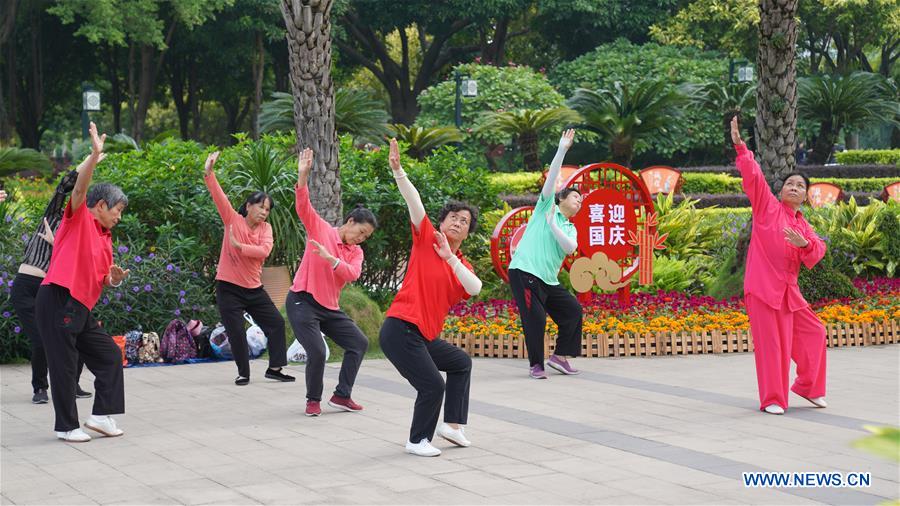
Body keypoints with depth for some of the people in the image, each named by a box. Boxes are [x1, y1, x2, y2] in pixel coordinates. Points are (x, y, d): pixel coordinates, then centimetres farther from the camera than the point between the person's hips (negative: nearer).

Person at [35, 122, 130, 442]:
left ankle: (101, 414, 10)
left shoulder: (105, 240, 19)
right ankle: (66, 426, 6)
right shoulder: (79, 218, -1)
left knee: (110, 354, 7)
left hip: (81, 308, 9)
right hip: (58, 302, -9)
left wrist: (113, 279, 3)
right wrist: (95, 155, -31)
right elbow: (80, 188, -20)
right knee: (63, 365, -3)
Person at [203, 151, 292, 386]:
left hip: (254, 289, 4)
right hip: (229, 287, -4)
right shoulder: (233, 220, -5)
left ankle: (274, 368, 14)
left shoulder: (266, 228, 2)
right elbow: (219, 197, -18)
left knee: (276, 323, 4)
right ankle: (243, 373, 12)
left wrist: (239, 245, -21)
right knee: (236, 332, -4)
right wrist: (209, 174, -30)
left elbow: (264, 250, -16)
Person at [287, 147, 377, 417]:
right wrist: (303, 175, -32)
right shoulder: (320, 229, -4)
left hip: (330, 307, 7)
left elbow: (352, 274, -13)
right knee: (317, 352, -18)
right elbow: (303, 206, -18)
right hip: (302, 302, -7)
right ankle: (313, 400, 6)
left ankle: (341, 395, 12)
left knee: (359, 342, 4)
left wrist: (331, 259, -30)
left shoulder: (356, 252, 8)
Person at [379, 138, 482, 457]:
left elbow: (474, 288, -9)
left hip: (425, 336, 8)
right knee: (433, 386, -11)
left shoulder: (462, 265, 13)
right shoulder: (426, 239, -1)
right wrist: (397, 170, -26)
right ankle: (417, 441, 7)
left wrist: (449, 257, -17)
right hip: (400, 329, -8)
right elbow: (414, 202, -13)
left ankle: (453, 425, 26)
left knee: (461, 363, 23)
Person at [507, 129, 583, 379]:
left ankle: (560, 356, 14)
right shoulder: (546, 206, 7)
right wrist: (562, 150, -9)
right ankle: (536, 365, -2)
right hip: (524, 272, -7)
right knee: (535, 319, -14)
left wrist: (552, 225, -11)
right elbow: (551, 178, -4)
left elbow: (569, 248, -3)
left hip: (548, 281, 7)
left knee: (573, 310, 3)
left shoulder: (570, 229, 18)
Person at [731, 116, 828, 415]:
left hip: (788, 290, 6)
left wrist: (804, 244, -19)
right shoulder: (767, 206, 1)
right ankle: (772, 399, 5)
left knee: (813, 332, 10)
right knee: (770, 343, -6)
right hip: (763, 287, -6)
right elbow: (753, 177, -9)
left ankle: (808, 387, 29)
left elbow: (817, 253, 2)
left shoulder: (803, 227, 14)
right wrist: (740, 146, -19)